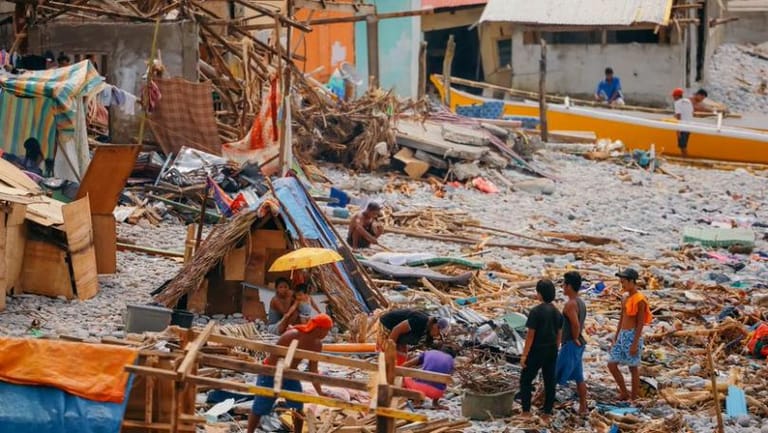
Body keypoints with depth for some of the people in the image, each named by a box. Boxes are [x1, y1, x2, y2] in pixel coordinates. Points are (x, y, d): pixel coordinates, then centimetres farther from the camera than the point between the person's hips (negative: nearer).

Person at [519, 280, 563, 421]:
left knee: (526, 380, 5)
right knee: (550, 381, 10)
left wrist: (524, 355, -11)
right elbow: (559, 334, 10)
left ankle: (526, 412, 1)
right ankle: (547, 413, 14)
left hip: (537, 351, -6)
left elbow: (531, 335, -16)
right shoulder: (557, 312, 4)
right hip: (552, 351, 6)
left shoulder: (536, 311, -17)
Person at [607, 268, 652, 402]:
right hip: (622, 335, 9)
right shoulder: (626, 298, 12)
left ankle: (633, 399, 12)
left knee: (633, 368, 2)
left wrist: (635, 344, -17)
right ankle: (624, 393, 20)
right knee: (612, 364, 7)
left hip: (632, 336, -9)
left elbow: (640, 323, -15)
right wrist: (615, 338, 19)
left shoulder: (639, 300, -14)